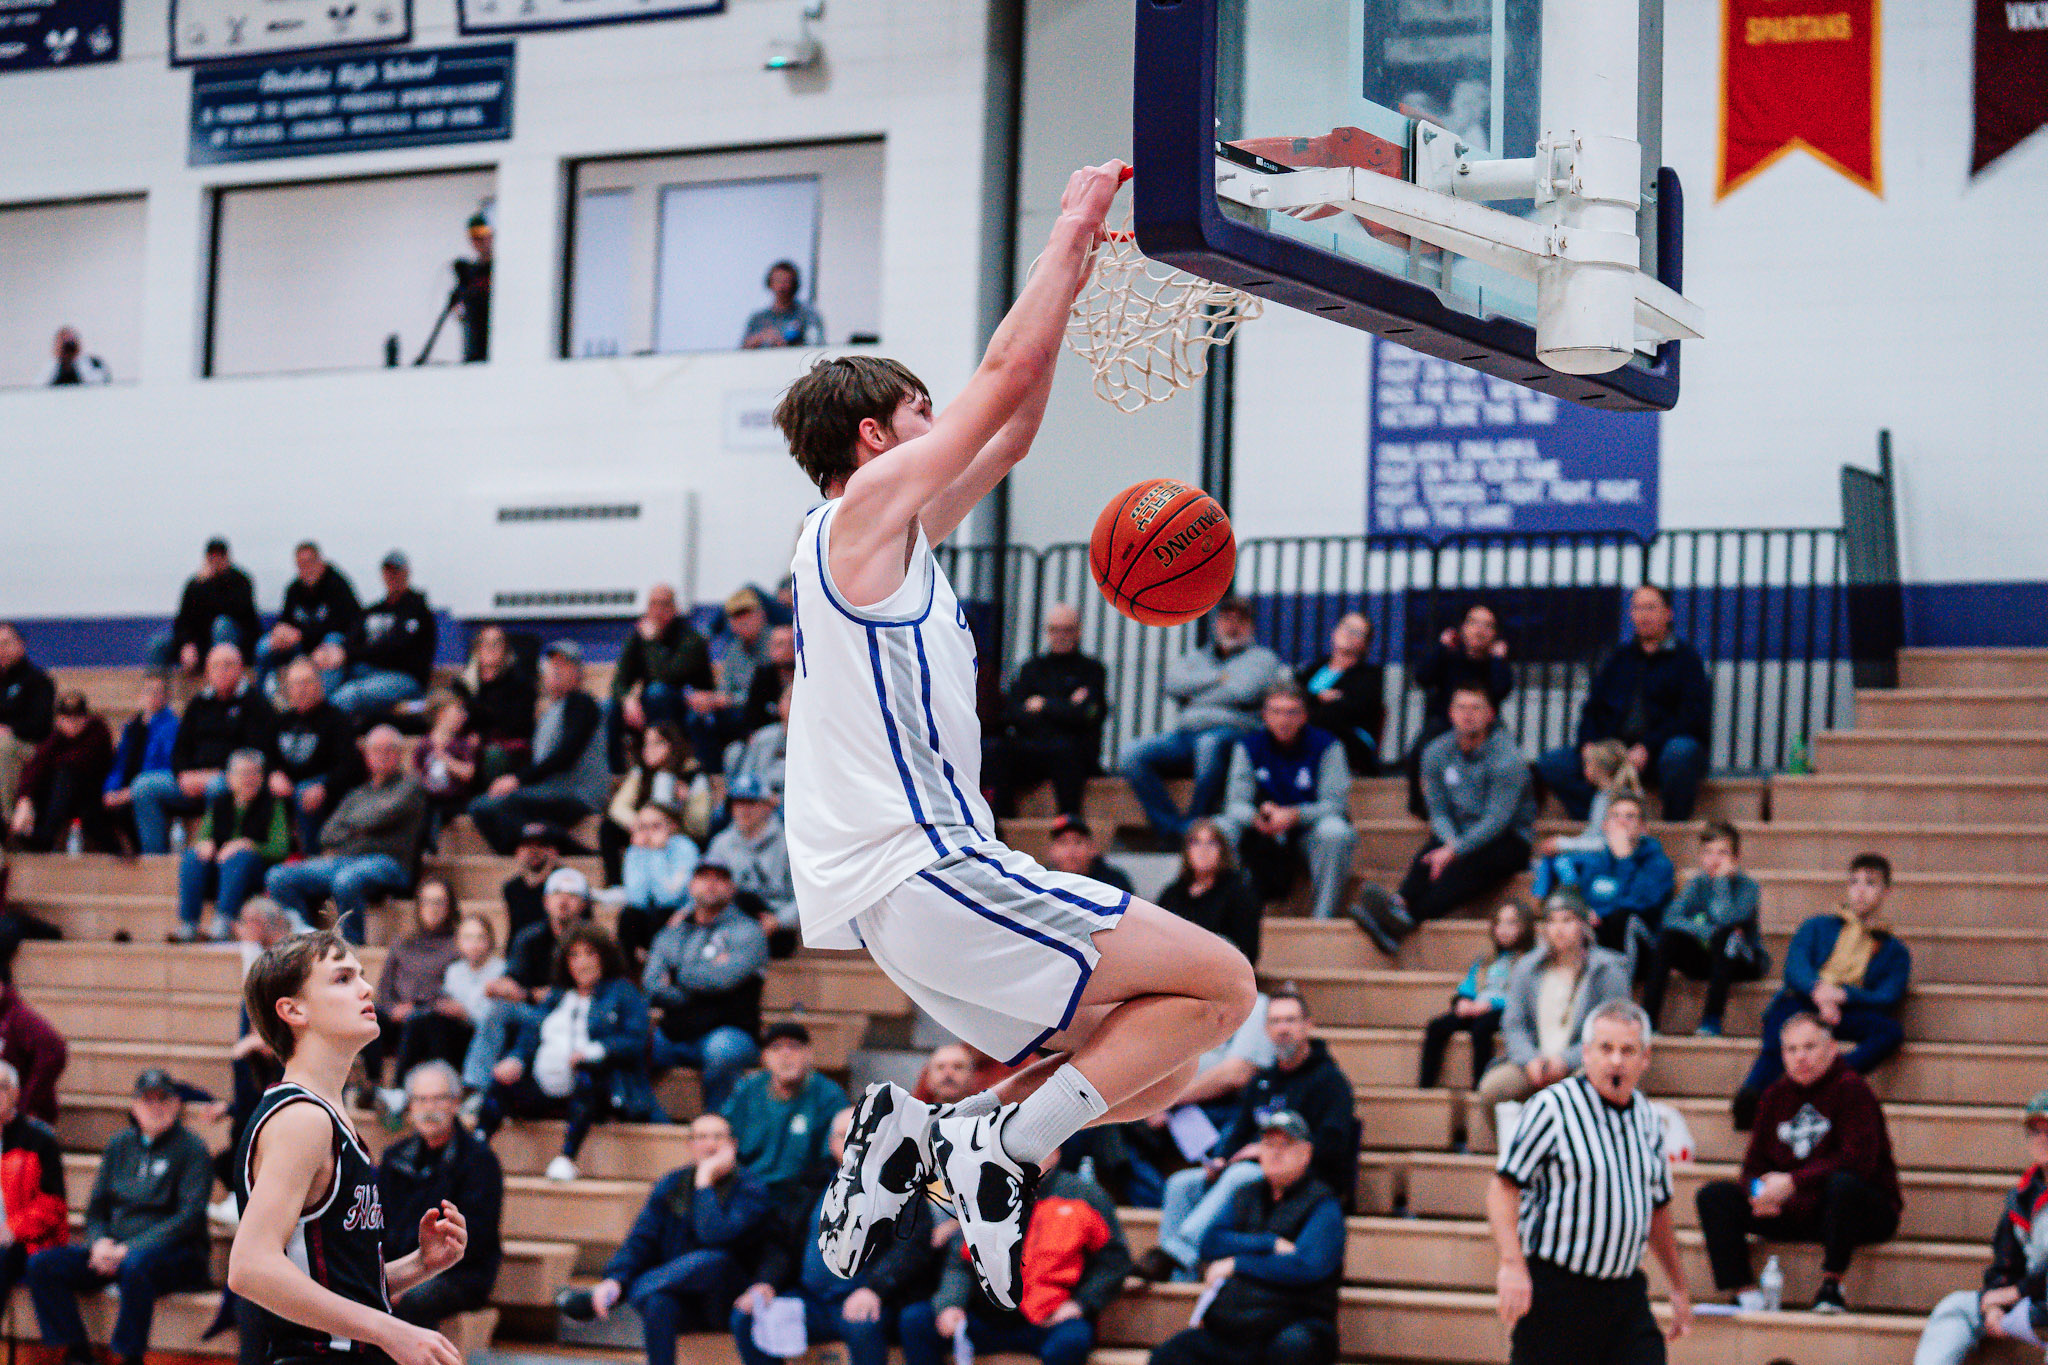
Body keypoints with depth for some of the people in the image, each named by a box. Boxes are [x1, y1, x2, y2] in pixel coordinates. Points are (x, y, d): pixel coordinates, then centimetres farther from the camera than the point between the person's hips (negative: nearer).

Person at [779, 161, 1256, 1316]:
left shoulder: (897, 534, 21)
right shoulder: (867, 506, -3)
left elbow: (1012, 431, 28)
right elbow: (1004, 379, -5)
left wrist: (1070, 285, 23)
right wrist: (1071, 233, 3)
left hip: (900, 889, 10)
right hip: (922, 875, -10)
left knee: (1155, 1070, 13)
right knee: (1220, 983, -8)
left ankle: (912, 1126, 3)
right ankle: (1000, 1140, -14)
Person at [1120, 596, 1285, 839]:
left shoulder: (1262, 658, 16)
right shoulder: (1195, 657, 29)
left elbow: (1244, 692, -4)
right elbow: (1172, 683, 6)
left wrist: (1195, 691, 6)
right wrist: (1220, 678, 1)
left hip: (1232, 730, -5)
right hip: (1186, 732, 5)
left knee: (1209, 745, -43)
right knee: (1133, 756, -22)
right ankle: (1171, 827, -24)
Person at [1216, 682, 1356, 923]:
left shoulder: (1325, 746, -7)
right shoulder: (1249, 747, 0)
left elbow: (1335, 804, -16)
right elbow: (1236, 802, -7)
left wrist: (1294, 816, -34)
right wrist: (1256, 818, -32)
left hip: (1309, 832, -3)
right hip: (1265, 836, 3)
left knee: (1335, 832, -36)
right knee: (1219, 828, -22)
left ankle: (1324, 917, -29)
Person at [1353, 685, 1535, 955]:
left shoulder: (1506, 757, -14)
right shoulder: (1437, 752, 3)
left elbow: (1497, 819, -20)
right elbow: (1438, 811, 3)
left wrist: (1455, 850, -29)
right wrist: (1451, 842, -20)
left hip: (1509, 839, -5)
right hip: (1458, 834, 5)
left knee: (1468, 866, -36)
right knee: (1428, 855, -29)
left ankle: (1407, 915, -60)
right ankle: (1401, 902, -59)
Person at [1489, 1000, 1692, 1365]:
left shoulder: (1648, 1118, 12)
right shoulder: (1552, 1108, -8)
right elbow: (1503, 1187, -11)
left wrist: (1678, 1288, 27)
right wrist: (1512, 1264, -23)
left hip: (1626, 1294, 5)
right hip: (1554, 1291, -5)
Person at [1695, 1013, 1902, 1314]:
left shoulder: (1850, 1089, -11)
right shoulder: (1776, 1096, 10)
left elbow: (1858, 1161, -22)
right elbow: (1755, 1165, 13)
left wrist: (1792, 1183, -23)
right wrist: (1760, 1193, -11)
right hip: (1795, 1212, 6)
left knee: (1843, 1183, -40)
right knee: (1713, 1196, -7)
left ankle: (1831, 1285, -24)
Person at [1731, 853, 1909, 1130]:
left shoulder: (1894, 951, 25)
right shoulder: (1819, 927, 27)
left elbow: (1887, 1000, 6)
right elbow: (1795, 969, 7)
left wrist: (1842, 995, -15)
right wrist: (1819, 991, -17)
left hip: (1847, 1016, 1)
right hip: (1801, 1005, -1)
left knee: (1891, 1030, -32)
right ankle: (1751, 1097, -63)